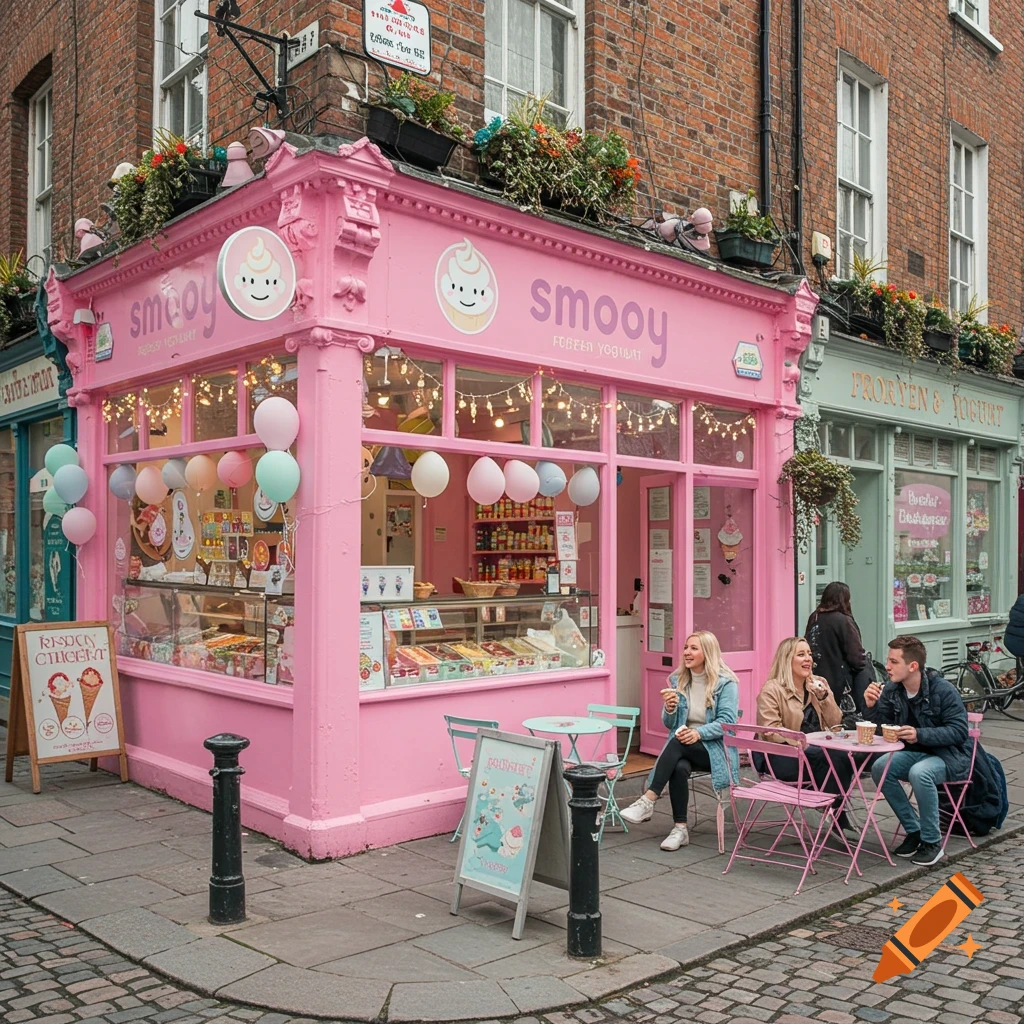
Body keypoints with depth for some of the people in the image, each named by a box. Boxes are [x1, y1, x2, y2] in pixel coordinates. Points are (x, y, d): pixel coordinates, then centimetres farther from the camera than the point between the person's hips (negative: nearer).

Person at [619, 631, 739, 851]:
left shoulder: (726, 682, -6)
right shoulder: (678, 680, 8)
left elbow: (727, 722, -14)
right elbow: (669, 725, 8)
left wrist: (698, 733, -30)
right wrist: (670, 708, -14)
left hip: (715, 749, -3)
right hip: (684, 749, 4)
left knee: (679, 742, -34)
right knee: (679, 768, -33)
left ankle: (648, 801, -35)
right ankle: (680, 828, -25)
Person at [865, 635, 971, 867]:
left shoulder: (943, 691, -18)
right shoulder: (891, 691, -3)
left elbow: (959, 731, -21)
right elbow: (879, 729, 1)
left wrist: (920, 735, -32)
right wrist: (871, 706, -20)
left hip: (950, 755, -6)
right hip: (914, 752, 6)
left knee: (919, 773, -35)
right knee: (880, 768, -21)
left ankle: (932, 842, -16)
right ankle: (914, 830, -5)